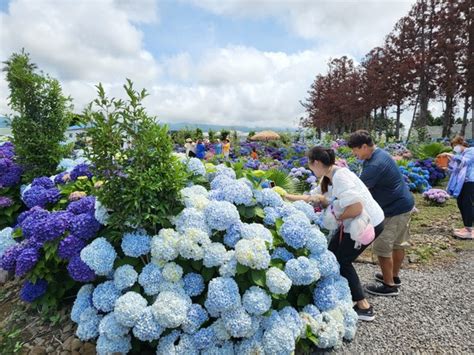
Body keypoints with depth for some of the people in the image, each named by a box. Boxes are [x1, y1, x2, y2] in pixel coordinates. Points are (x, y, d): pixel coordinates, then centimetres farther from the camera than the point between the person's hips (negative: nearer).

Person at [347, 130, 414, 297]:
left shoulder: (375, 164, -28)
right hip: (403, 205, 10)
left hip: (396, 209, -10)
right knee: (398, 244, 21)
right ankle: (394, 277, 37)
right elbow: (362, 185, 8)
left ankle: (389, 286, 13)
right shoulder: (377, 155, 5)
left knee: (382, 247, -1)